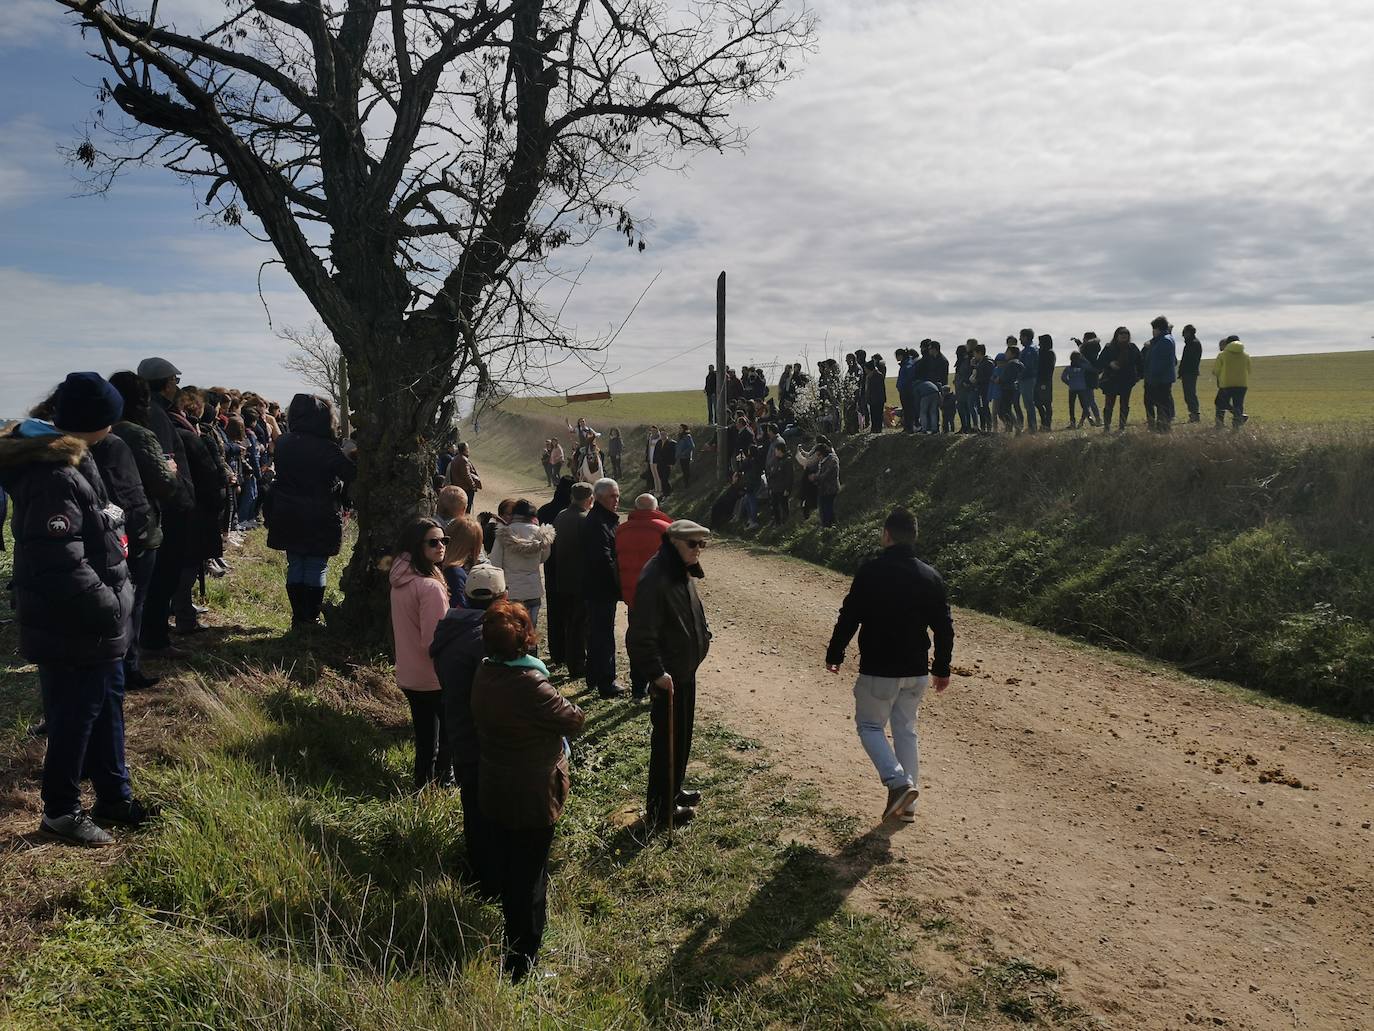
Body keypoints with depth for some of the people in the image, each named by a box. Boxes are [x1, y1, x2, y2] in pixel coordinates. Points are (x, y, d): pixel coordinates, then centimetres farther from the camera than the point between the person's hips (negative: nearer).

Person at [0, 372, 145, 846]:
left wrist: (115, 602, 10)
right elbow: (62, 567, -30)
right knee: (75, 717, 6)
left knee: (107, 705, 20)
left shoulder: (71, 462, 8)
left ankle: (115, 797, 35)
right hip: (72, 633, -10)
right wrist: (112, 609, -18)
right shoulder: (54, 478, -25)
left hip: (94, 627, 10)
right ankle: (60, 811, 25)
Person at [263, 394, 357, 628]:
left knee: (295, 566, 14)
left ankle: (298, 617, 16)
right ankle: (311, 619, 7)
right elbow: (352, 474, -18)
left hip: (288, 518, 4)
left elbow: (279, 477, 9)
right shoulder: (328, 448, -15)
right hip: (321, 520, -4)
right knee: (317, 569, 5)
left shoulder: (283, 444, 1)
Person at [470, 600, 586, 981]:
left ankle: (514, 938, 44)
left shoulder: (484, 674, -7)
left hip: (493, 791, 8)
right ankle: (522, 963, 20)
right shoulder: (529, 685, -31)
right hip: (532, 797, -7)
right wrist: (560, 702, -1)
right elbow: (574, 720, -21)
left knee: (507, 870, 24)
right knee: (530, 878, 8)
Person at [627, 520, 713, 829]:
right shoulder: (655, 578, -25)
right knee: (668, 737, 4)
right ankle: (661, 806, 18)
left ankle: (673, 790, 39)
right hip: (668, 674, -9)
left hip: (686, 667, 9)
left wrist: (703, 635, 11)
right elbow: (642, 632, -26)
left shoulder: (683, 572, 5)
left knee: (682, 733, 21)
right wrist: (656, 671, -26)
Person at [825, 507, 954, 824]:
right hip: (917, 671, 5)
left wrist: (834, 655, 2)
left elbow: (849, 618, -11)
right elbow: (944, 628, 6)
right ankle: (906, 804, 20)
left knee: (869, 726, 11)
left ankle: (898, 780, -9)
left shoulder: (871, 572, -13)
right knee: (906, 730, 17)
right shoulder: (931, 577, 2)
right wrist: (942, 668, 17)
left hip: (878, 670, -5)